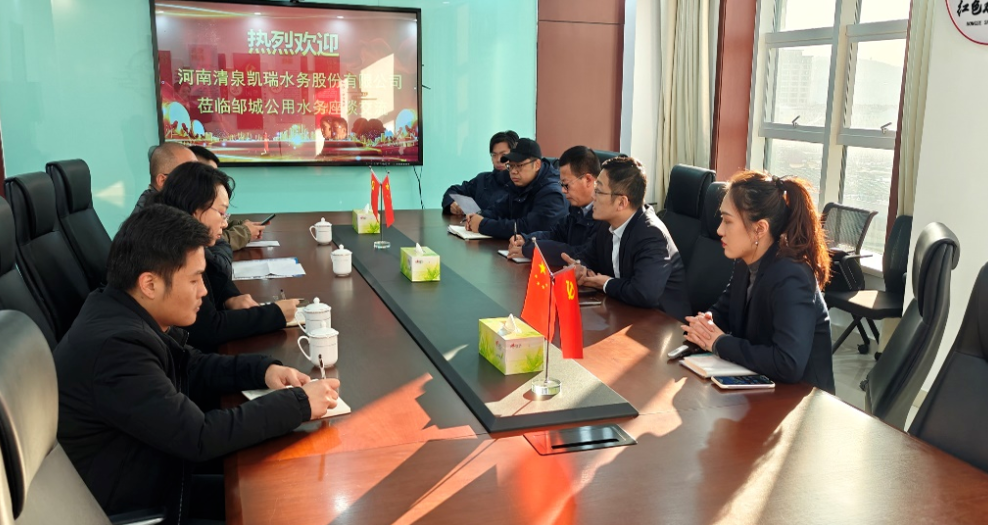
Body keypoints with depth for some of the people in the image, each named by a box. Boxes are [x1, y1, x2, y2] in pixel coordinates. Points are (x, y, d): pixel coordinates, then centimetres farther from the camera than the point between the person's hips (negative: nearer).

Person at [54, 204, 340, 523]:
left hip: (153, 481, 8)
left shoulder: (127, 313, -3)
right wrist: (299, 403, -22)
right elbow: (200, 437, -29)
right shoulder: (115, 347, -31)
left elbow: (189, 366, 13)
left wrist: (262, 369, -3)